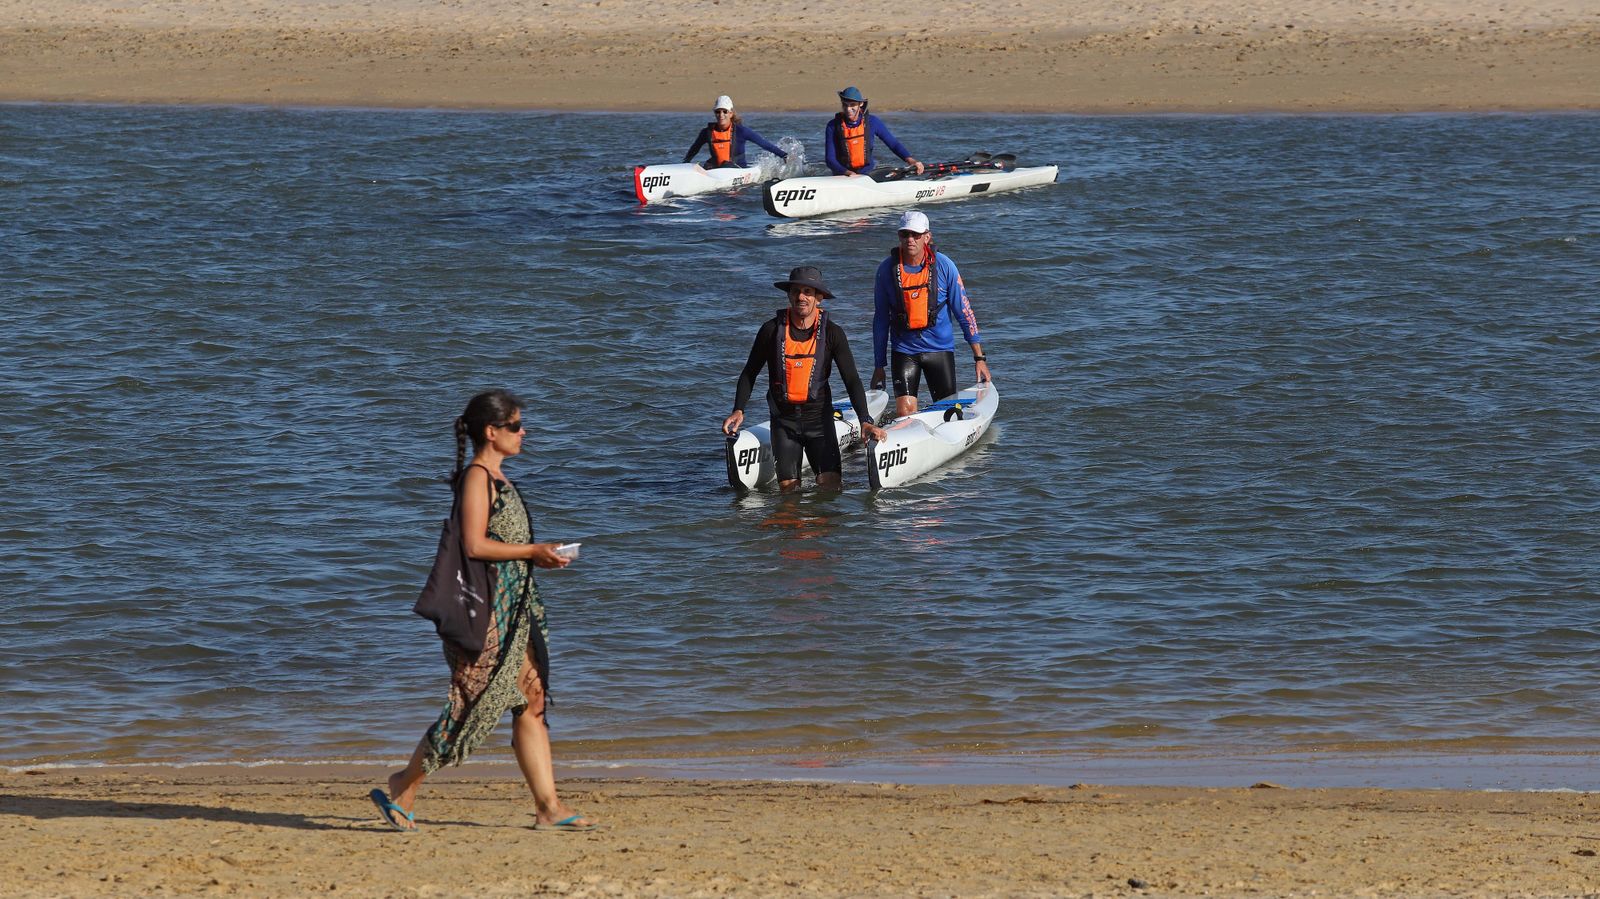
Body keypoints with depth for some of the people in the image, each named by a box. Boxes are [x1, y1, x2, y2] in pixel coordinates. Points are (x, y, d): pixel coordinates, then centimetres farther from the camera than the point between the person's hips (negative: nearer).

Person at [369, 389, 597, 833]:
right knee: (475, 704, -6)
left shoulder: (496, 478, 17)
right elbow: (474, 545, -21)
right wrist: (532, 552, -15)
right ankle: (403, 788, 6)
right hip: (485, 606, -10)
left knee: (531, 702, 5)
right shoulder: (477, 477, -12)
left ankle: (548, 807, 3)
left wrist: (539, 557, 11)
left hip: (513, 607, 10)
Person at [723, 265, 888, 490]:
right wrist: (738, 410, -7)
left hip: (819, 416, 0)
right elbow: (749, 374, 6)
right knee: (788, 486, -7)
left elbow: (851, 380, -6)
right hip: (784, 419, 0)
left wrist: (865, 421, -17)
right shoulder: (773, 330, -5)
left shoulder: (831, 333, -5)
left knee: (830, 483, -13)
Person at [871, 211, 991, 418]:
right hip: (904, 349, 0)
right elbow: (880, 320, 4)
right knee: (905, 414, -12)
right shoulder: (887, 269, -5)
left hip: (940, 348, 0)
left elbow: (964, 312, -1)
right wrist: (879, 366, 6)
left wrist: (979, 358, -1)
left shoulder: (943, 266, -7)